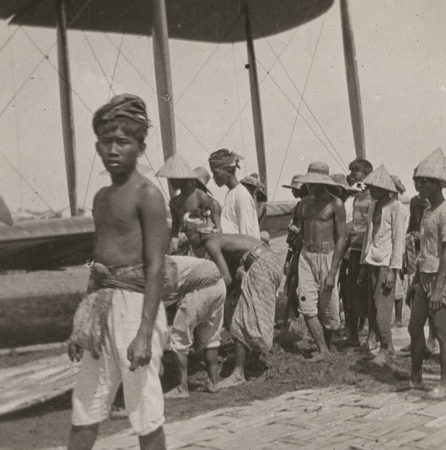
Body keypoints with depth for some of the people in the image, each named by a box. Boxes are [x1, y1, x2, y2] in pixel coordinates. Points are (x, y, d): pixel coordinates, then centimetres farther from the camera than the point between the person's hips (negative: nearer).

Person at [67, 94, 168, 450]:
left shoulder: (147, 194, -9)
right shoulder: (102, 197, 15)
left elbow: (156, 267, -14)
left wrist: (144, 333, -21)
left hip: (135, 302, -8)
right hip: (100, 302, 8)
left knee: (145, 412, 0)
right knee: (84, 410, 13)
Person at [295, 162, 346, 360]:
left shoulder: (335, 204, -7)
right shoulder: (304, 203, 10)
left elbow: (341, 238, -9)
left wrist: (332, 272, -14)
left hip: (327, 256, -4)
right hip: (305, 255, 5)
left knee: (327, 307, 3)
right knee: (307, 306, -6)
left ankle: (327, 347, 24)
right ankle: (322, 350, 1)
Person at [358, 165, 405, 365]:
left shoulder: (395, 207, -9)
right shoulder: (374, 206, 13)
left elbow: (399, 240, -11)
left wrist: (393, 269, -15)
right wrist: (363, 265, 18)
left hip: (386, 262, -7)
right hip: (372, 261, 7)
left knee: (381, 307, -7)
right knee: (372, 306, 7)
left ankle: (386, 347, 5)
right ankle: (372, 341, 14)